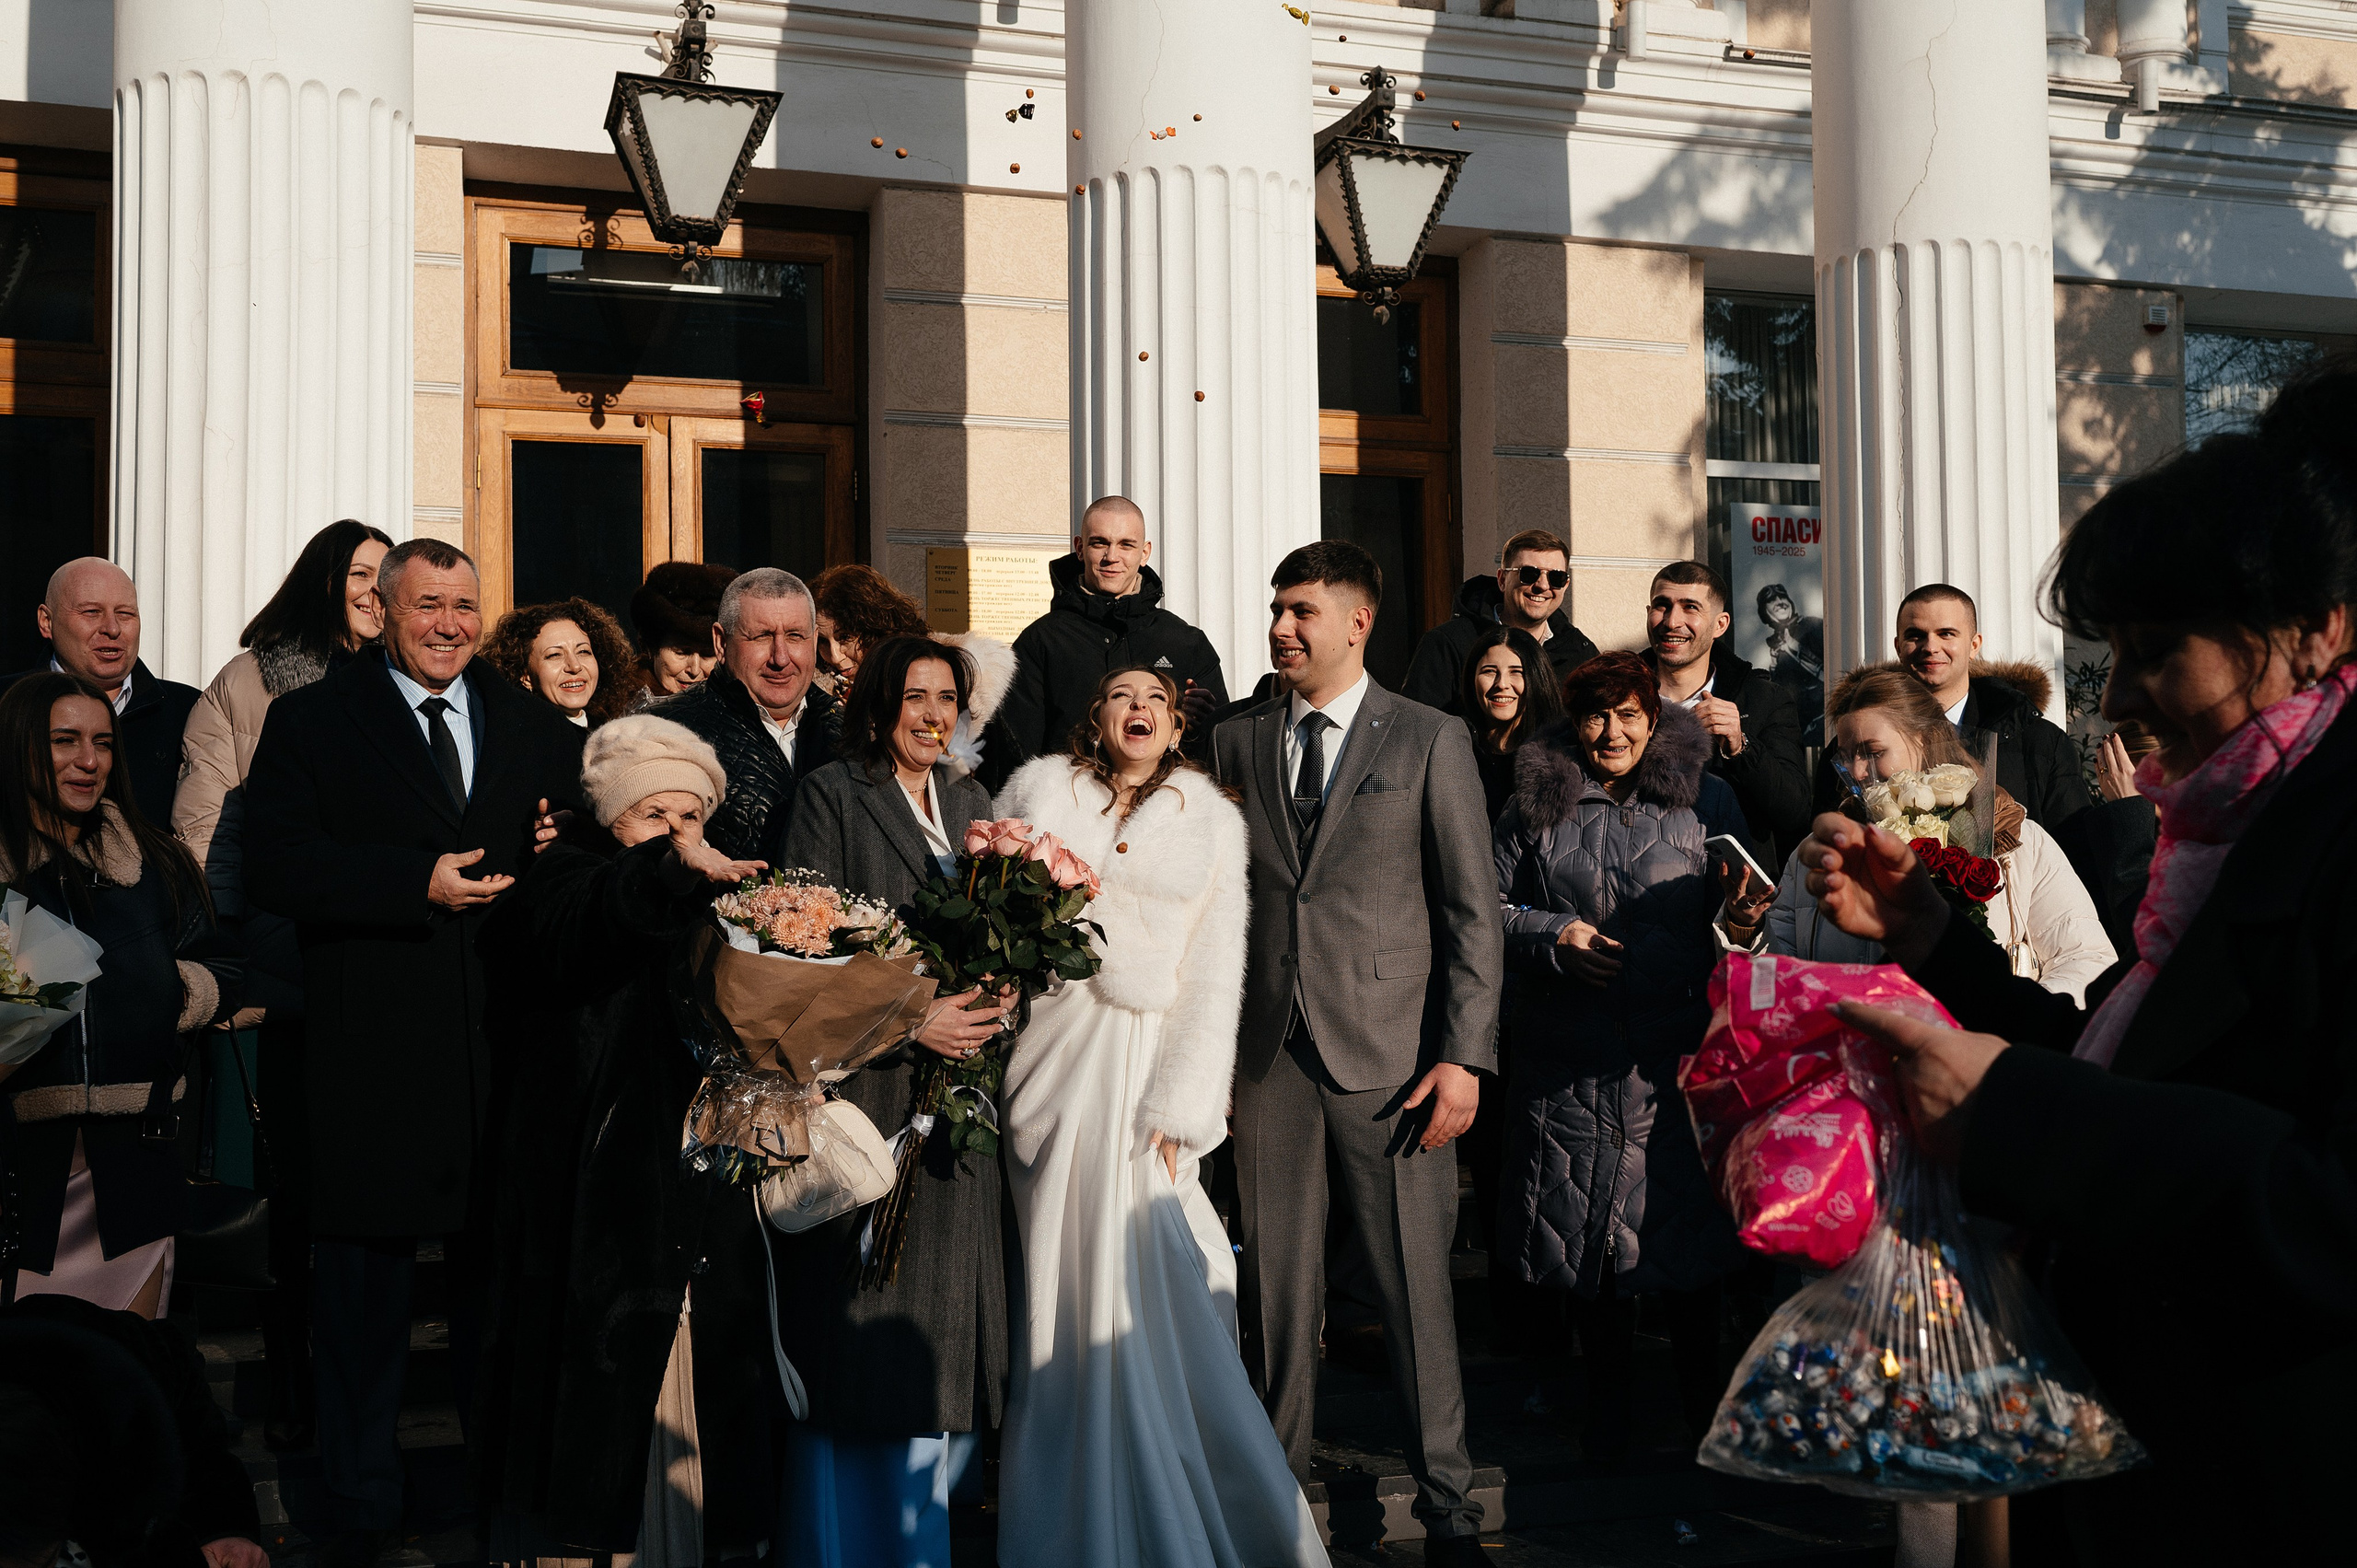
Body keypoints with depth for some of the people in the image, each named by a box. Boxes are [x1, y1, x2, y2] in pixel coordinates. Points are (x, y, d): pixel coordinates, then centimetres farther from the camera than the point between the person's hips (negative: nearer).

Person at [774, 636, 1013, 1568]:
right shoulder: (832, 795, -3)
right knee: (862, 1316, -4)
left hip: (956, 1084, 6)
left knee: (946, 1310, 7)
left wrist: (994, 999, -2)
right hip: (864, 1081, -6)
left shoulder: (970, 803, 16)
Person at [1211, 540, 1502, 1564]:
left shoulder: (1431, 742, 2)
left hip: (1388, 1056, -3)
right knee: (1276, 1286, 8)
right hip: (1268, 1053, 3)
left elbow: (1473, 911, 0)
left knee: (1416, 1285, 1)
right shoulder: (1238, 745, 12)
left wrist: (1464, 1056, -8)